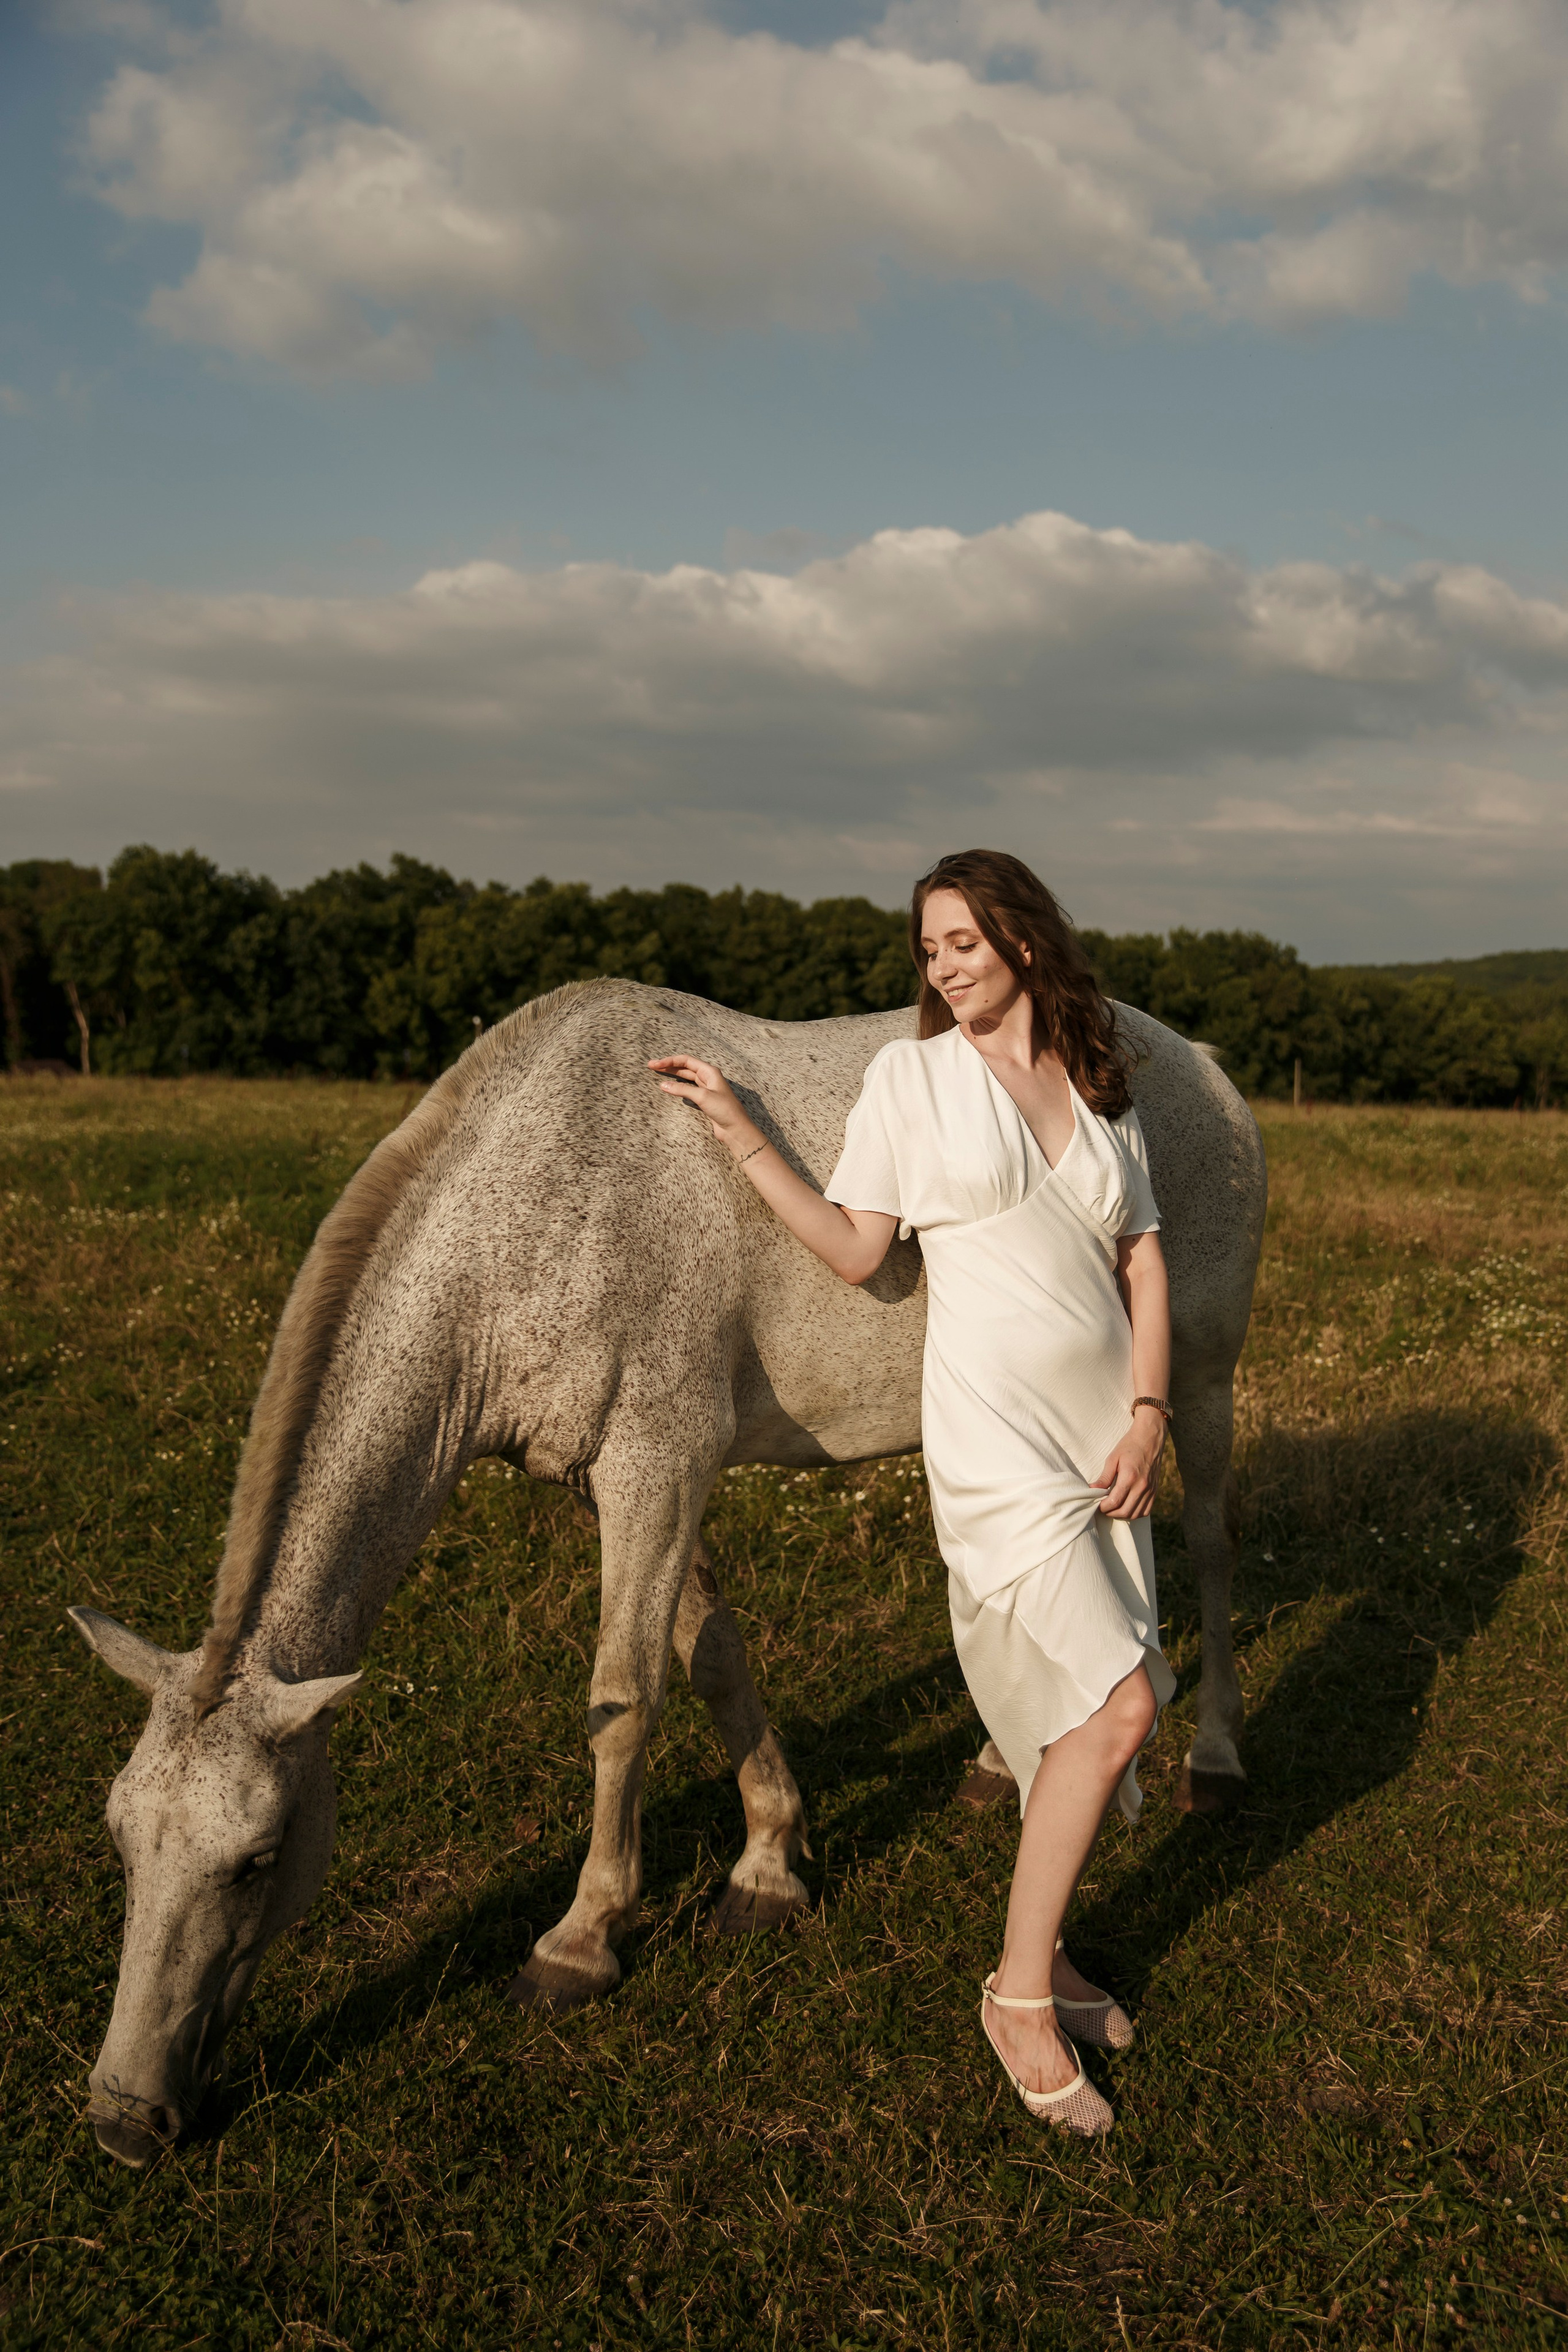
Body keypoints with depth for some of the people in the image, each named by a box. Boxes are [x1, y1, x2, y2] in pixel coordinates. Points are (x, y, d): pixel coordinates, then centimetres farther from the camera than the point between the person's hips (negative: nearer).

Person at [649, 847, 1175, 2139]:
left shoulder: (1106, 1088, 10)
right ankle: (1021, 1994, 6)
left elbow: (1145, 1261, 8)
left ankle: (1044, 1949, 33)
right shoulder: (911, 1075, 0)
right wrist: (742, 1134, -7)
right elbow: (855, 1249, -1)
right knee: (1116, 1704, -12)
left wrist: (1148, 1417, -2)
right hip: (996, 1435, -5)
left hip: (1107, 1431, 5)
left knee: (1082, 1713, 10)